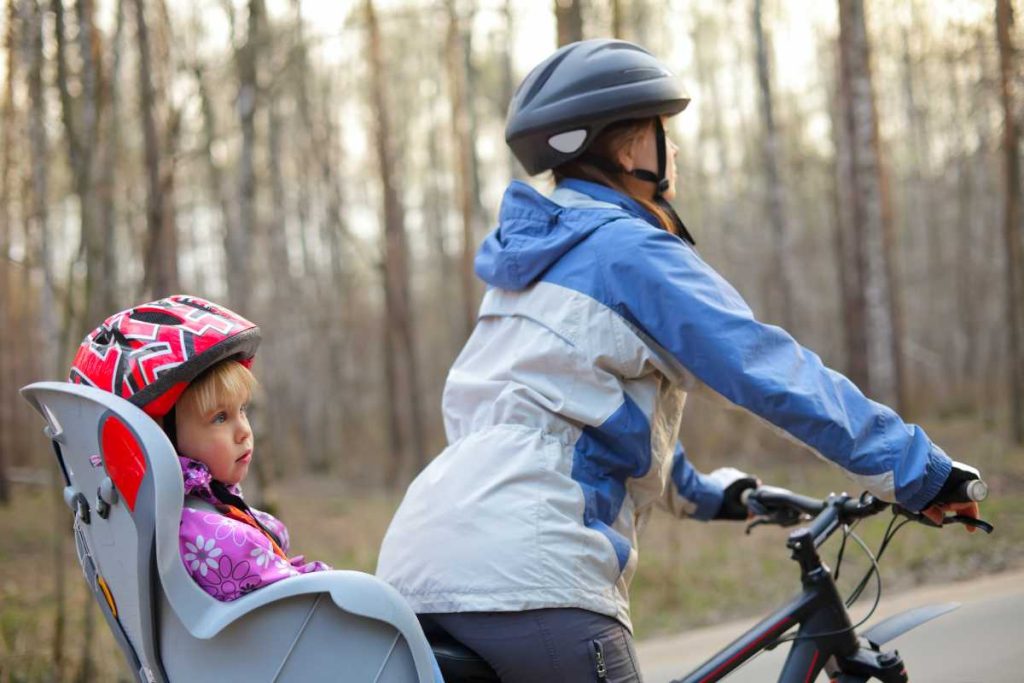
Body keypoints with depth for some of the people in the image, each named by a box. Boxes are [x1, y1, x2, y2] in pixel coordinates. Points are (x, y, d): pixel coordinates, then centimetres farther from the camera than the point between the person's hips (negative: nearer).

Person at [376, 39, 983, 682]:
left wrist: (705, 493, 44)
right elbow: (777, 374, -8)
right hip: (523, 580, -9)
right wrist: (921, 471, -2)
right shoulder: (632, 252, -4)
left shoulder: (541, 256, 23)